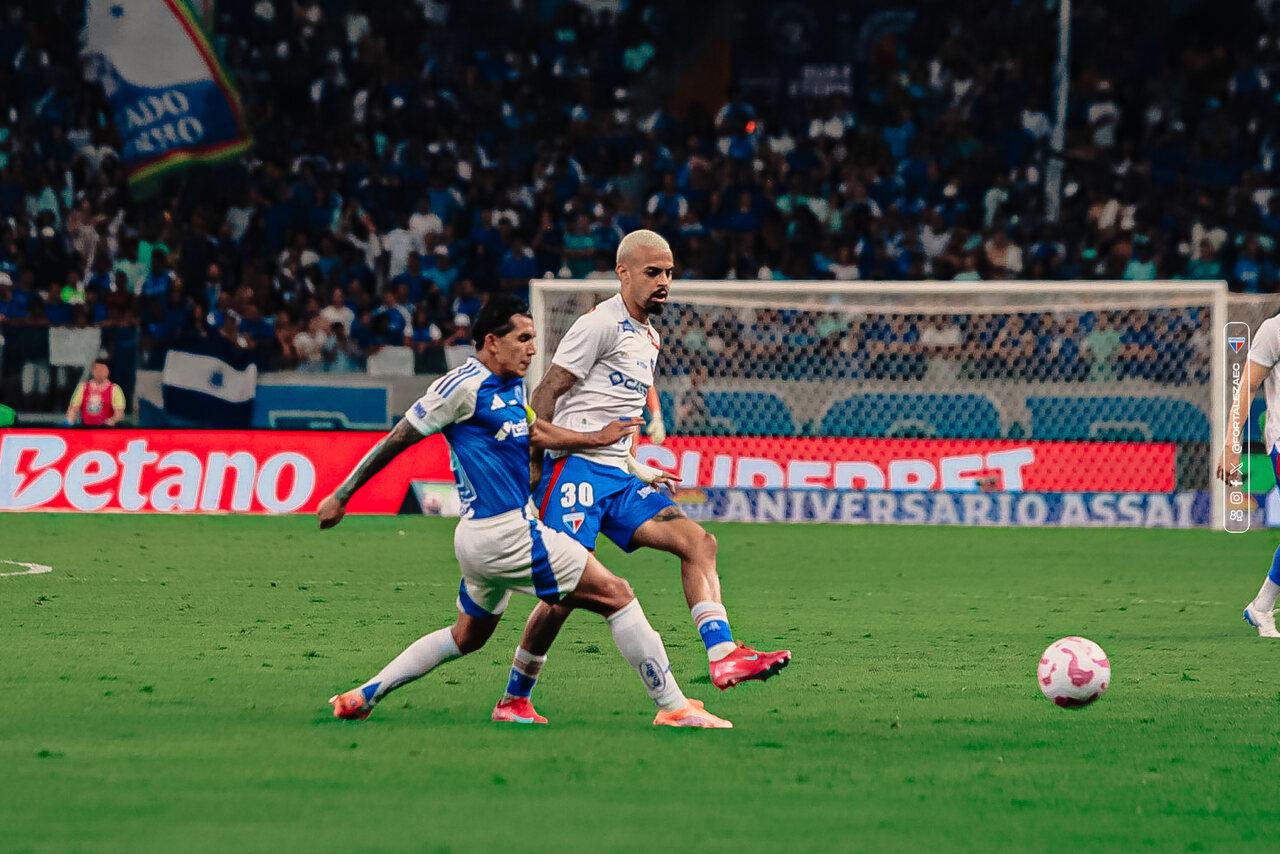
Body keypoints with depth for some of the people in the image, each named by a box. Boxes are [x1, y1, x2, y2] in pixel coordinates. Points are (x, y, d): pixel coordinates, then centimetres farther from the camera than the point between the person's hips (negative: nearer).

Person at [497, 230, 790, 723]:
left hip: (617, 478, 9)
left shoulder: (650, 338, 20)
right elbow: (546, 393, -10)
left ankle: (722, 655, -20)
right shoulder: (602, 324, -7)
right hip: (576, 469, -9)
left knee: (697, 542, -8)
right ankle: (513, 699, -1)